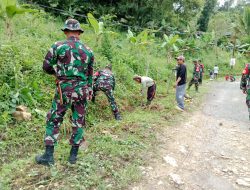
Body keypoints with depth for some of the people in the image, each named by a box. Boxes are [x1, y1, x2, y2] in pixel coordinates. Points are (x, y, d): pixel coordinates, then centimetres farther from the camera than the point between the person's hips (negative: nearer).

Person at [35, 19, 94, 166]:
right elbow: (90, 74, 10)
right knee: (78, 122, 12)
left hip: (64, 90, -2)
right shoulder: (88, 50, 4)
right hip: (82, 91, 3)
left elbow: (46, 67, -2)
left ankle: (48, 156, 13)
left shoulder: (58, 46, -6)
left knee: (53, 121, 10)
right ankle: (74, 155, 20)